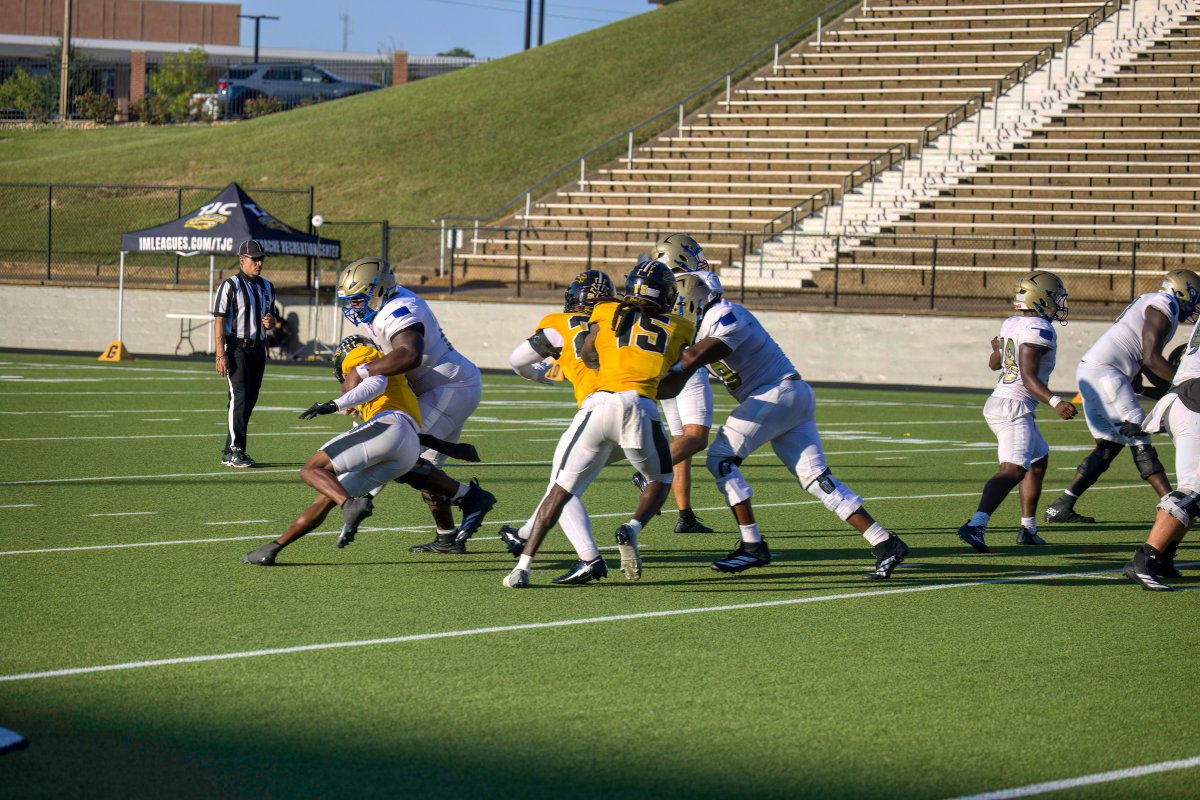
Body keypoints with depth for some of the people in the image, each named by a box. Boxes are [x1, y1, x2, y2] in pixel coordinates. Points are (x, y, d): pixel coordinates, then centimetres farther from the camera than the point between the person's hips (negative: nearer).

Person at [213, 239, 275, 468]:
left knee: (251, 399, 6)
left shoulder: (266, 287, 14)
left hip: (258, 348, 7)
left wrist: (270, 322, -1)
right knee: (239, 397, -13)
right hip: (236, 347, -7)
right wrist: (221, 355, -18)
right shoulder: (230, 285, -8)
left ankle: (232, 451, 13)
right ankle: (234, 451, -11)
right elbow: (219, 321, -11)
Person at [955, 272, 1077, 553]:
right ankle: (975, 526, -39)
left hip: (997, 404, 10)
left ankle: (1028, 529, 25)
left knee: (1038, 461, 24)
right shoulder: (1039, 330, -14)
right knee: (1013, 470, -21)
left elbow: (994, 363, 28)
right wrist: (1055, 402, -32)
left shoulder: (1011, 324, 12)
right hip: (1015, 408, -10)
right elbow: (1028, 377, -22)